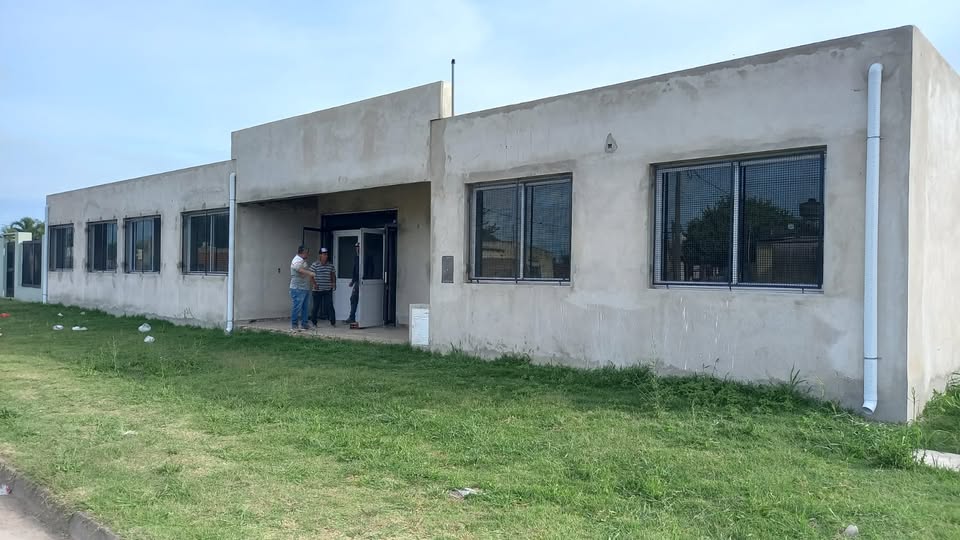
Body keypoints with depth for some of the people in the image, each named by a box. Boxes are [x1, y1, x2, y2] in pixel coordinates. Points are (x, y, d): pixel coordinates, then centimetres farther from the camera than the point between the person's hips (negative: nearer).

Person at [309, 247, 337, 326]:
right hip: (317, 290, -2)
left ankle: (333, 322, -1)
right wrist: (314, 283, -13)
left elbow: (333, 275, 16)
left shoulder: (330, 265, 7)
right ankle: (313, 322, 17)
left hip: (328, 290, 2)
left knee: (330, 305, -4)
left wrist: (334, 283, 3)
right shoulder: (315, 265, -5)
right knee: (316, 306, 5)